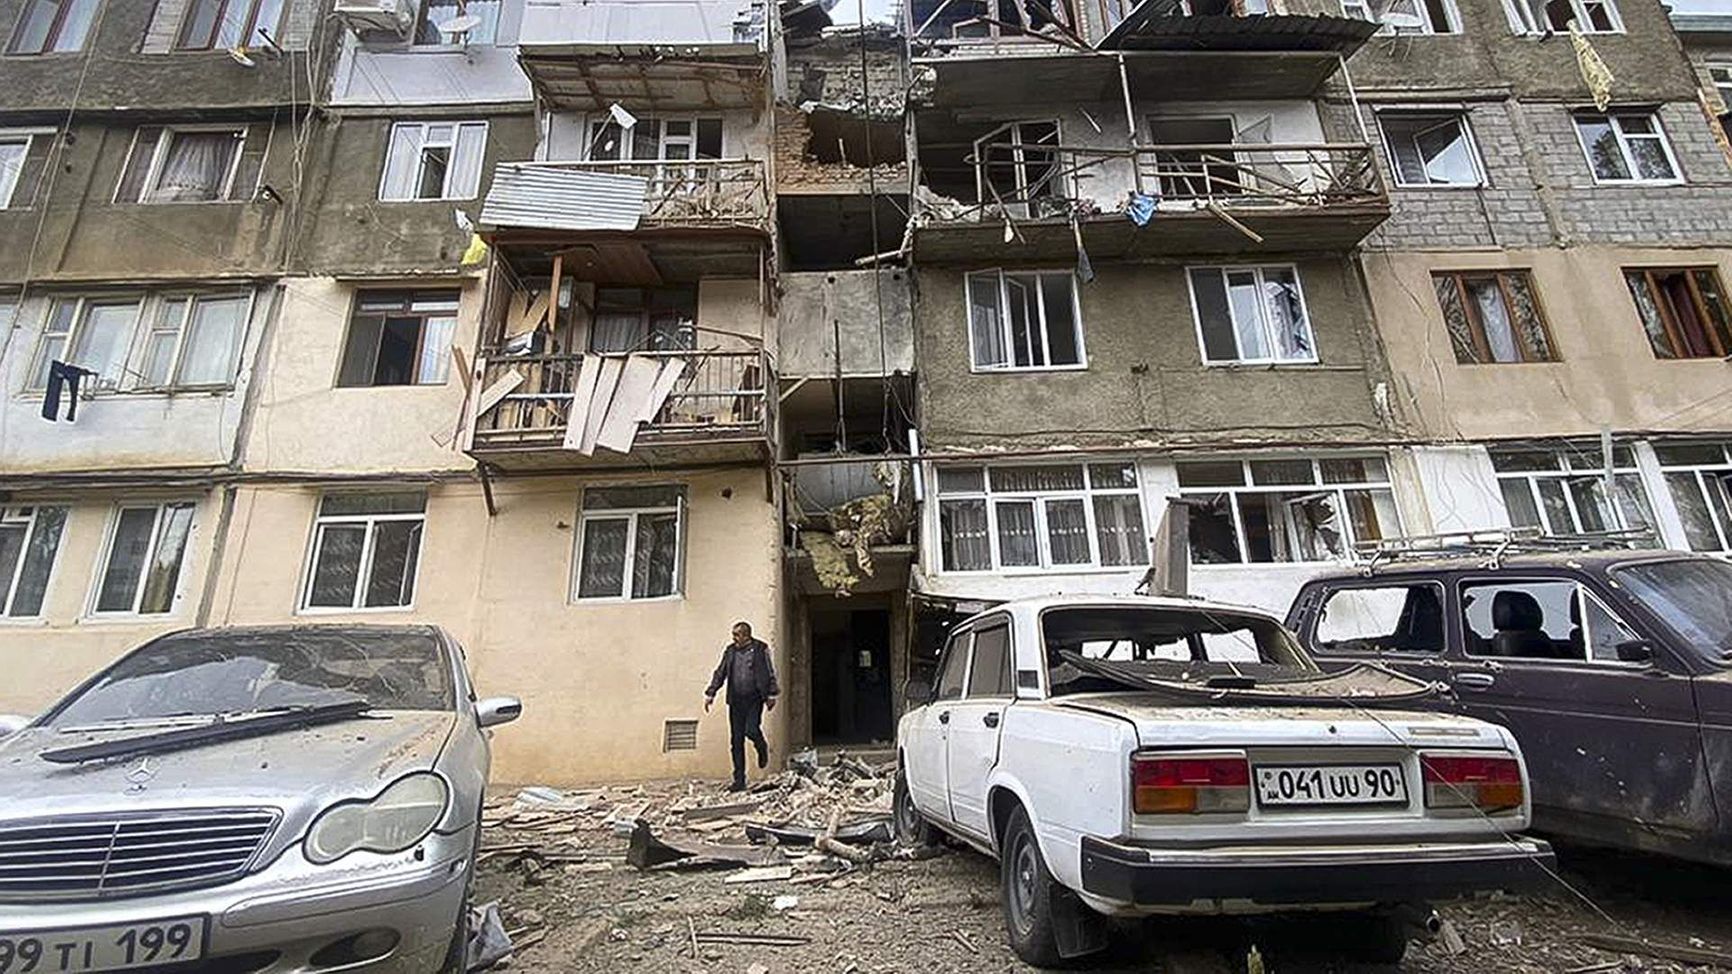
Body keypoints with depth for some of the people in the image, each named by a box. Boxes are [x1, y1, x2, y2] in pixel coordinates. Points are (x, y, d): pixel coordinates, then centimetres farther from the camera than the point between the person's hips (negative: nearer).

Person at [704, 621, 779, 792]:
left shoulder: (760, 649, -1)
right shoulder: (730, 651, 9)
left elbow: (770, 673, 2)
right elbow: (720, 674, 13)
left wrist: (771, 695, -1)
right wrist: (710, 694, 7)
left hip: (754, 699, -4)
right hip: (735, 700, 4)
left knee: (751, 730, -20)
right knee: (736, 741, 3)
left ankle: (762, 748, 17)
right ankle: (739, 781, 12)